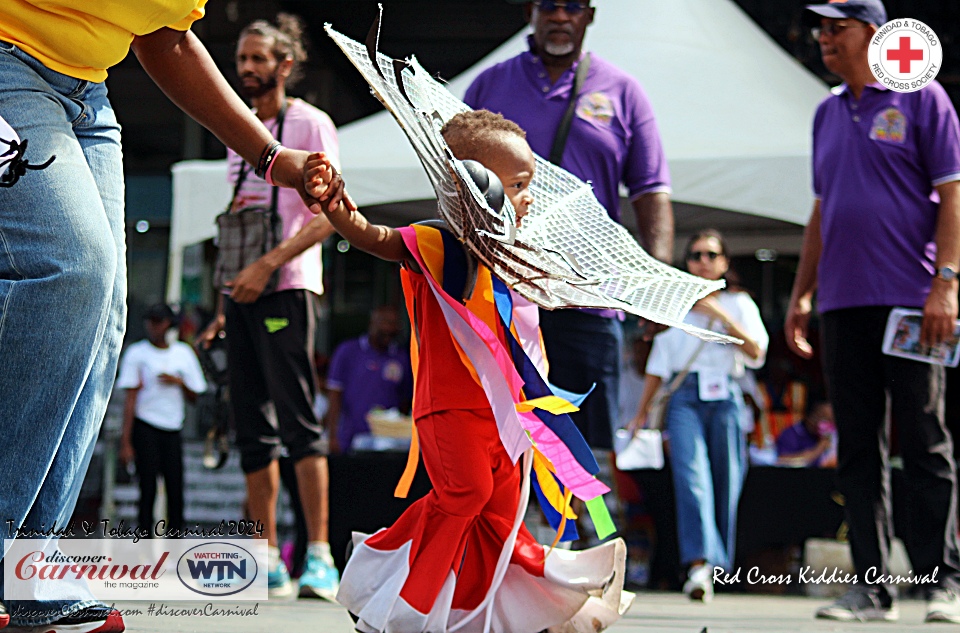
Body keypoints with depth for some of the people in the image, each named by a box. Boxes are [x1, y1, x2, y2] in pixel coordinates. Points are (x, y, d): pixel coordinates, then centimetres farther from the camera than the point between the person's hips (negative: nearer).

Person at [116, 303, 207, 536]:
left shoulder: (183, 353, 11)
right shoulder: (136, 353, 2)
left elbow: (193, 398, 15)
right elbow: (131, 399, -3)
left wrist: (179, 382, -7)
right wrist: (126, 442, -8)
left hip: (172, 429, 3)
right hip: (145, 427, -3)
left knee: (175, 489, -4)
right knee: (148, 489, -8)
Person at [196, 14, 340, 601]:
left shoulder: (310, 124, -1)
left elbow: (330, 215, -10)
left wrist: (267, 265, -18)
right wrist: (224, 304, 18)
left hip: (286, 288, -7)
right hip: (242, 293, 7)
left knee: (297, 420, -14)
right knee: (254, 431, 5)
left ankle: (320, 554, -15)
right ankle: (268, 560, 7)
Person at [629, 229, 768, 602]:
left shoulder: (739, 304, 13)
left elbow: (756, 353, -1)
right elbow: (658, 365, 19)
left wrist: (721, 316, -9)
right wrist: (642, 412, 14)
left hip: (725, 399, 0)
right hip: (685, 398, 0)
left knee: (726, 482, -3)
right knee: (691, 474, -20)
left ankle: (718, 567, 9)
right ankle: (698, 564, -32)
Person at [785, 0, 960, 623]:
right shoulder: (829, 112, 18)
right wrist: (802, 295, 18)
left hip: (910, 302, -6)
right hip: (843, 303, 6)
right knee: (859, 450, 5)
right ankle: (871, 588, 8)